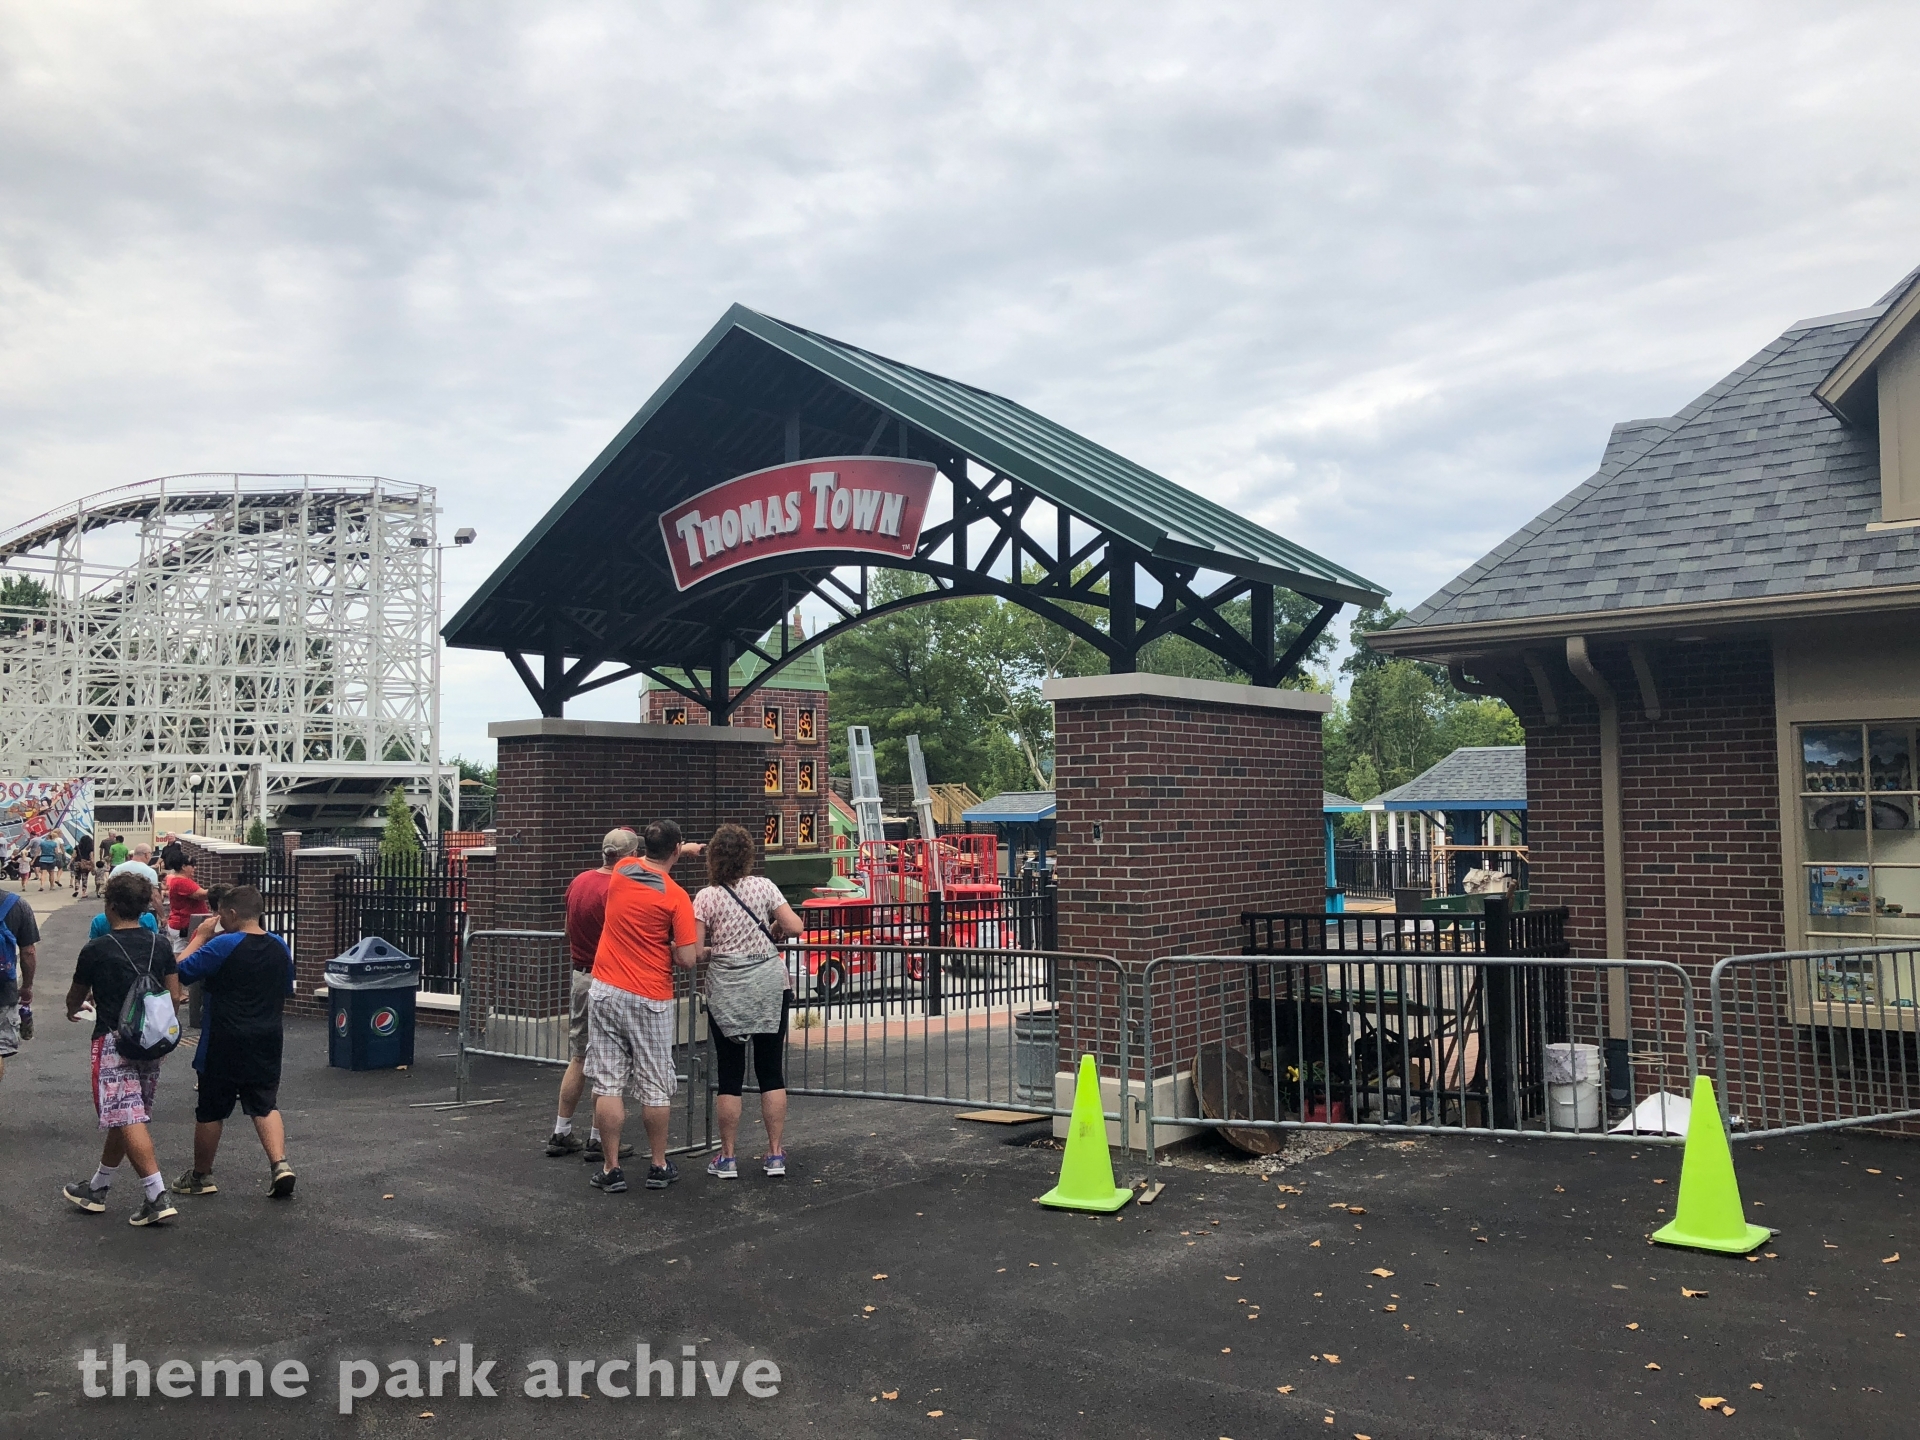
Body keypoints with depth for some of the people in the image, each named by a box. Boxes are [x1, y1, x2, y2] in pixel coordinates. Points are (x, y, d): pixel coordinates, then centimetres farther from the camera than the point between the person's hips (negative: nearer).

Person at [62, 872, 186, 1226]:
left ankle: (158, 1198, -14)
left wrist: (72, 1011, 31)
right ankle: (97, 1190, 32)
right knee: (123, 1118, 17)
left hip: (113, 1041, -6)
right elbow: (174, 996, 3)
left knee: (128, 1121, -7)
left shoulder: (96, 950, -8)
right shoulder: (160, 945, 3)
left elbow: (75, 998, 8)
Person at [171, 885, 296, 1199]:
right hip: (268, 1040, 5)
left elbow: (180, 971, -11)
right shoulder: (280, 947, 5)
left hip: (226, 1042, -5)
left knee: (210, 1110, 10)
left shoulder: (223, 945, -14)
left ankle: (201, 1176, 23)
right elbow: (286, 991, 16)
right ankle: (279, 1164, -8)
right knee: (265, 1105, 10)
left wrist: (200, 936, -1)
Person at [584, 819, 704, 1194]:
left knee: (608, 1085, 5)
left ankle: (611, 1170, 9)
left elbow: (648, 862, 28)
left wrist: (684, 849, 39)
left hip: (605, 992, 3)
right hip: (650, 1000, -3)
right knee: (656, 1088, 10)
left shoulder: (621, 871, 1)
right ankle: (659, 1167, 20)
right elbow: (687, 960, -13)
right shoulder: (676, 897, -12)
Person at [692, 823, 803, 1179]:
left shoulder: (706, 898, -7)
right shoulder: (763, 886, -3)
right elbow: (794, 927, -8)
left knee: (730, 1075, 6)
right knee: (771, 1072, 9)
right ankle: (775, 1154, 12)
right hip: (770, 987, 1)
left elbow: (695, 951, -10)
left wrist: (713, 949, 10)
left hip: (726, 992, -1)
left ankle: (727, 1159, 12)